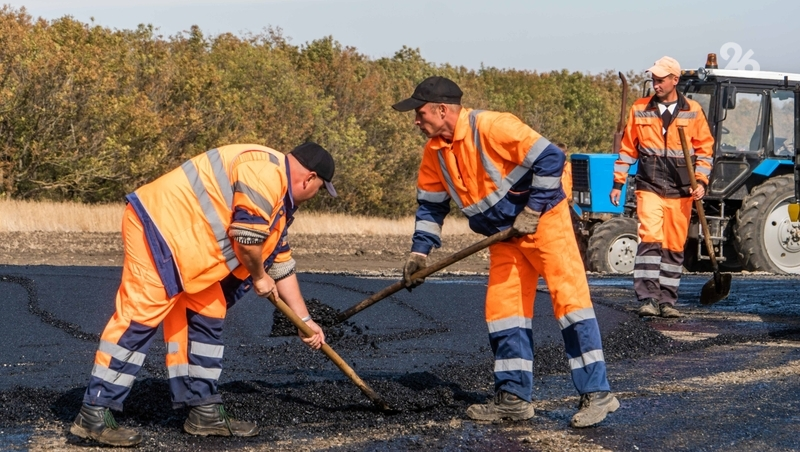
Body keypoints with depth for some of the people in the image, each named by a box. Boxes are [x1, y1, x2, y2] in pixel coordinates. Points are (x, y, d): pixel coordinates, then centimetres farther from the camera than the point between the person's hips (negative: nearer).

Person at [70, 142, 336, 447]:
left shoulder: (279, 202, 20)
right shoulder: (265, 172, -14)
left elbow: (282, 264, 27)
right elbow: (246, 236, -19)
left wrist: (305, 320, 29)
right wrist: (259, 277, 0)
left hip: (185, 243, 11)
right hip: (159, 227, -11)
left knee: (206, 317, 11)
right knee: (139, 316, -13)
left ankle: (204, 411, 16)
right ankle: (94, 415, -11)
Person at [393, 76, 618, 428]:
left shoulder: (491, 127, -23)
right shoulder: (435, 152, 3)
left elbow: (550, 159, -24)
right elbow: (431, 205, 15)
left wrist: (532, 211, -20)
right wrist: (419, 251, 7)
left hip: (544, 219, -8)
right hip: (505, 235, 8)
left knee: (569, 297, -12)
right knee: (502, 307, 5)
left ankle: (596, 394, -12)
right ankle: (513, 397, 12)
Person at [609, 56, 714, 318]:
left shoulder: (693, 111, 5)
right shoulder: (640, 110, 6)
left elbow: (705, 149, 7)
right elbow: (627, 149, 12)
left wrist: (701, 181, -4)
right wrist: (618, 183, 10)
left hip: (681, 191, 1)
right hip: (650, 188, -1)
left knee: (674, 247, 5)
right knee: (650, 240, -16)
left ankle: (667, 301, 12)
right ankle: (648, 298, -16)